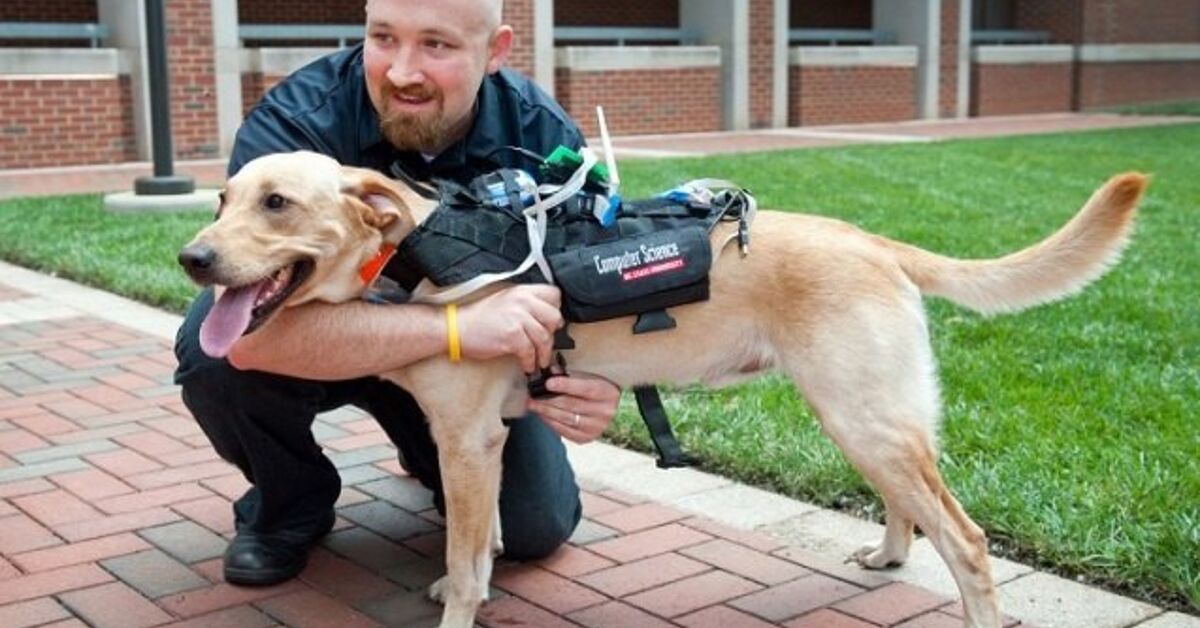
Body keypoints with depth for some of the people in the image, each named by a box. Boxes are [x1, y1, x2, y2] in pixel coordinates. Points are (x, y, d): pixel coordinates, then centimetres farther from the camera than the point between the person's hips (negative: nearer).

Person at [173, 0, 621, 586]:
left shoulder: (544, 136, -22)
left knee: (537, 527, -10)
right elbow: (255, 333, -44)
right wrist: (457, 324, -54)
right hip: (323, 344, -1)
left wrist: (595, 384, -40)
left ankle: (431, 452, 25)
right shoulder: (292, 121, -32)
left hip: (472, 357, 2)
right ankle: (291, 503, 1)